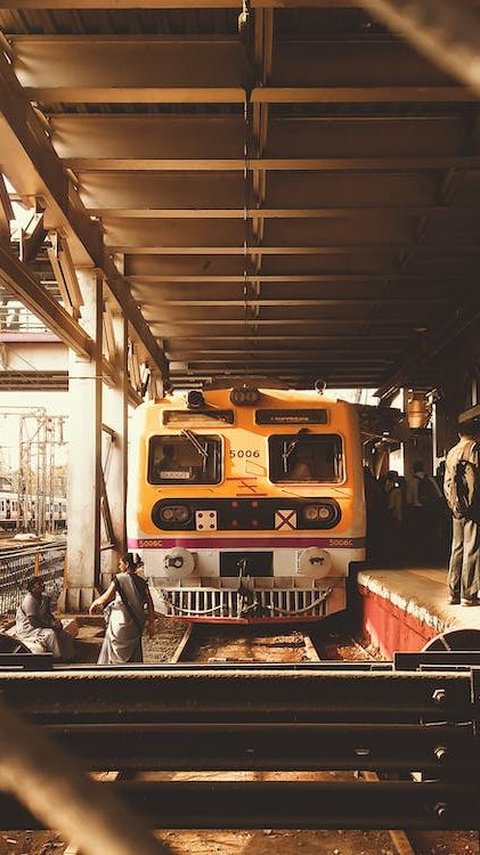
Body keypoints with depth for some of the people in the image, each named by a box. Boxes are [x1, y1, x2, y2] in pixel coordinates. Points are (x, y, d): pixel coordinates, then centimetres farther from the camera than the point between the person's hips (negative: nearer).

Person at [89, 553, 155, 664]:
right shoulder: (141, 582, 4)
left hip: (119, 623, -4)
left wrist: (94, 603, 1)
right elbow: (150, 603, 2)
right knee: (133, 656, 13)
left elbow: (107, 597, -17)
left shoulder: (119, 578, -10)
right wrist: (151, 623, 7)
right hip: (135, 626, 4)